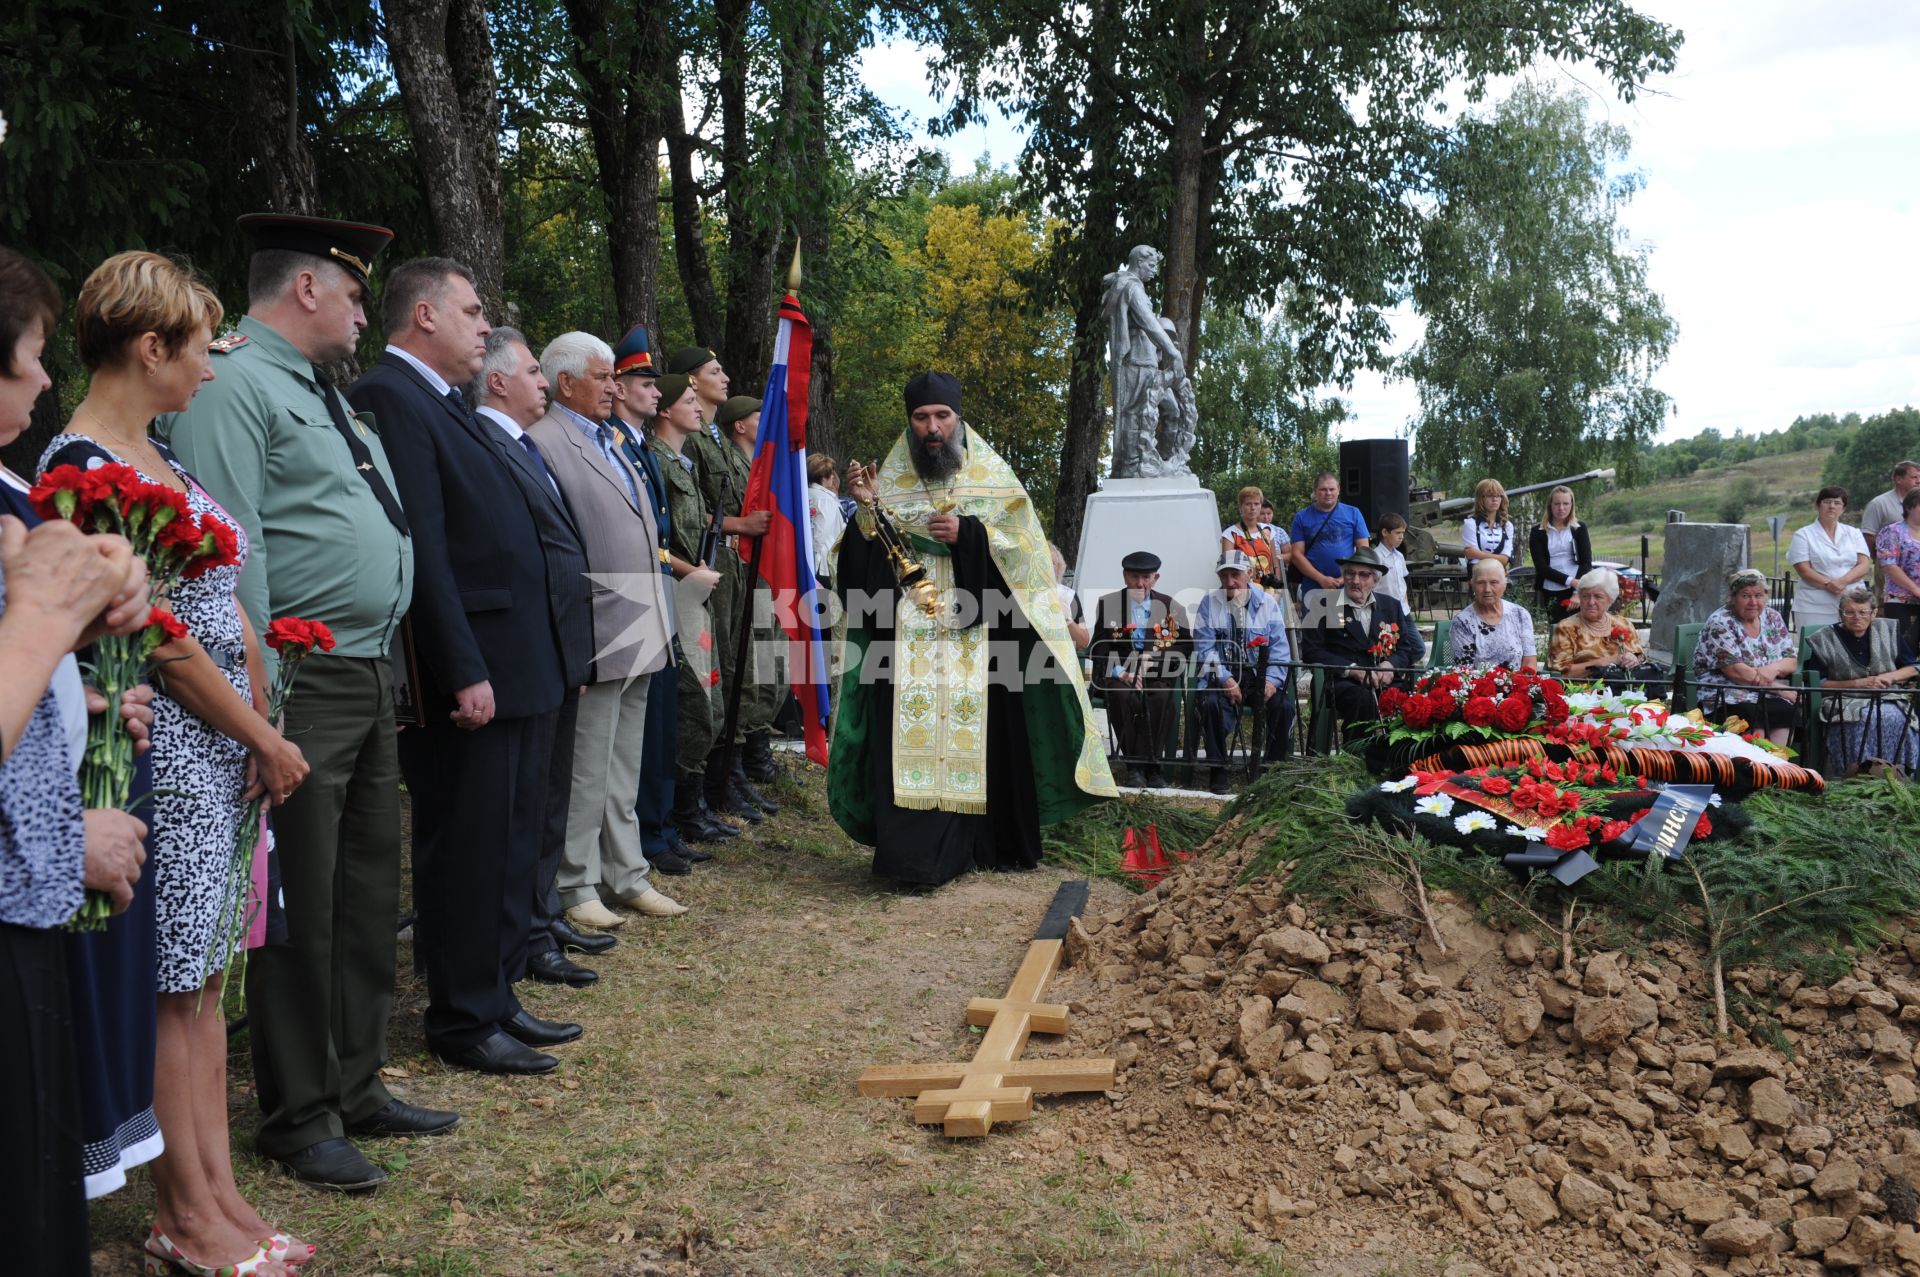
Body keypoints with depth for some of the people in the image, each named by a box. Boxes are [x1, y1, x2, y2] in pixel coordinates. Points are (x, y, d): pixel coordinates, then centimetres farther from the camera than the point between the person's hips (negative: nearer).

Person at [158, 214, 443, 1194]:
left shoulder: (322, 391, 19)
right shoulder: (233, 386, -11)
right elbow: (227, 550, -19)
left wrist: (385, 667, 17)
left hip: (371, 678, 10)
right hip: (303, 683, -10)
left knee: (368, 892, 16)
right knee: (302, 904, 1)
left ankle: (356, 1087, 30)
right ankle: (299, 1117, 16)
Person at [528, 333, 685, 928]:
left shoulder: (609, 443, 18)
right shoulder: (543, 442, -11)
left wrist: (656, 622, 19)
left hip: (639, 634, 9)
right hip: (595, 638, -9)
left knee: (624, 770, 16)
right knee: (586, 772, 1)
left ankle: (626, 875, 25)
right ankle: (576, 886, 13)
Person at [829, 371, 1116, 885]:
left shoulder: (992, 476, 6)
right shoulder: (891, 480, 11)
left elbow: (1024, 545, -1)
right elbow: (870, 560, 8)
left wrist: (968, 533, -14)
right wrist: (868, 510, -9)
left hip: (976, 634, -1)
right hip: (908, 638, 1)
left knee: (977, 731, -3)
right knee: (909, 733, -8)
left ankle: (975, 844, 9)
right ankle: (912, 851, -7)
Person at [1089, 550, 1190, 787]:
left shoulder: (1170, 606, 11)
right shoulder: (1107, 604, 9)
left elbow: (1186, 645, 6)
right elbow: (1100, 650, 3)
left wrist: (1155, 659, -10)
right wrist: (1121, 672, -14)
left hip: (1158, 675, 0)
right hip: (1117, 672, 0)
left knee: (1160, 697, -33)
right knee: (1122, 695, -34)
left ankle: (1142, 765, -25)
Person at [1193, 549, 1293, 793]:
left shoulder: (1267, 603, 6)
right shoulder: (1210, 602, 3)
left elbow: (1279, 647, 1)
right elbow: (1204, 647, -4)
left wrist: (1272, 679, -17)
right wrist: (1225, 679, -17)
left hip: (1259, 674, 1)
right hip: (1221, 673, -1)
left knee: (1283, 704, -26)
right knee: (1210, 702, -32)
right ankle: (1217, 768, -15)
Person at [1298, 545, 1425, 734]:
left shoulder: (1391, 606, 21)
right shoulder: (1324, 605, 7)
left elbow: (1408, 647, 18)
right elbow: (1310, 651, -1)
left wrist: (1391, 664, -6)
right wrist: (1351, 669, -12)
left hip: (1384, 682, 4)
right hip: (1341, 682, -4)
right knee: (1365, 700, -36)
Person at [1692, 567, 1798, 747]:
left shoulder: (1772, 618, 13)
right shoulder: (1720, 623, -5)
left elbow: (1792, 662, 11)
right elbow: (1736, 671, -14)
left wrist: (1775, 668, -14)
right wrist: (1781, 690, -14)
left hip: (1768, 698, 5)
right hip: (1724, 700, -5)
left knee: (1788, 711, -28)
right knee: (1756, 714, -35)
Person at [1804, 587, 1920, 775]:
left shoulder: (1889, 631, 16)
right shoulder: (1824, 640, 6)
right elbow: (1816, 683, -1)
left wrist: (1890, 677, -1)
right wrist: (1857, 683, -9)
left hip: (1889, 699, 3)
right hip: (1844, 701, -2)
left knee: (1897, 718, -32)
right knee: (1865, 718, -36)